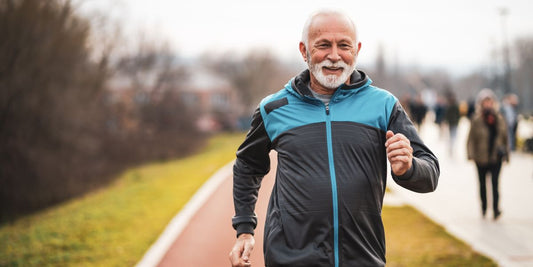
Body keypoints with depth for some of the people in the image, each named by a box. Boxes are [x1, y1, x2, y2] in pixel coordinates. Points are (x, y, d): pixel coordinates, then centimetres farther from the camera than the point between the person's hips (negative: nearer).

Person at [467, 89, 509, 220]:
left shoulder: (499, 119, 6)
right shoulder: (477, 120, -4)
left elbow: (505, 137, 14)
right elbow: (471, 139, -4)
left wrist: (506, 153, 13)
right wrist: (471, 154, -14)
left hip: (496, 157, 1)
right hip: (481, 158, -1)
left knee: (495, 182, -12)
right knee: (482, 183, 12)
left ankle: (496, 209, -16)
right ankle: (484, 207, 27)